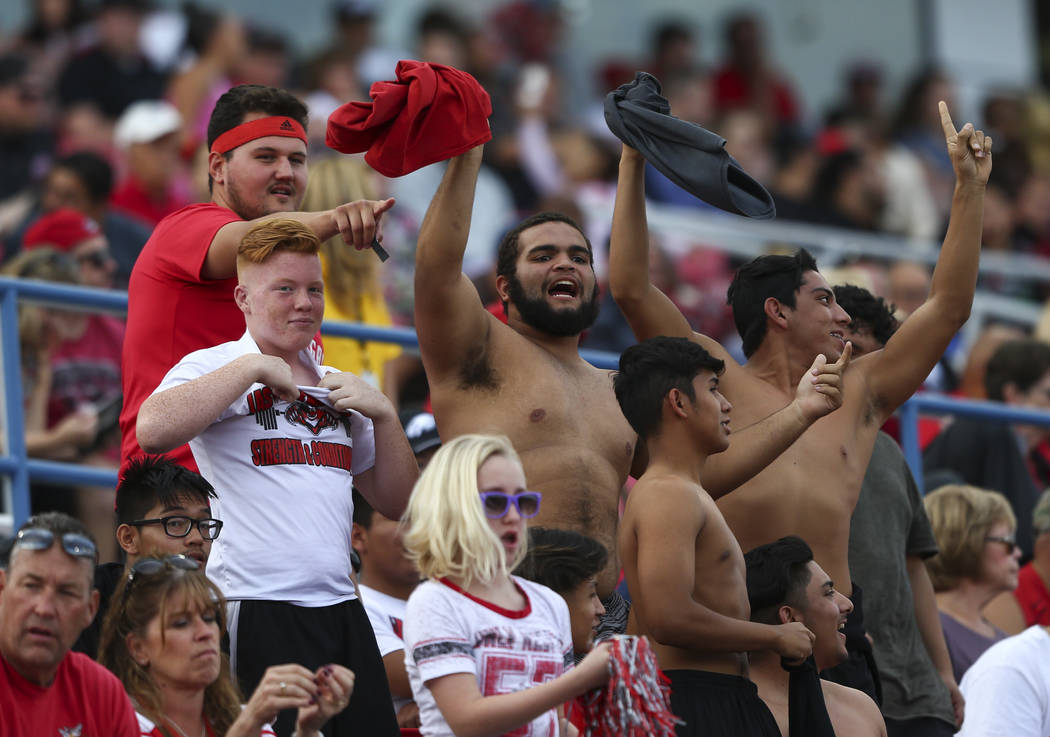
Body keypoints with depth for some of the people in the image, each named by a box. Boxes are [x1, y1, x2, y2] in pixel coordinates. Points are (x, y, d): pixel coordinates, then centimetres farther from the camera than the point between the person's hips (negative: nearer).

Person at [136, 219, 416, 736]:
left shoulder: (337, 387, 22)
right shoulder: (214, 368, 2)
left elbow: (398, 503, 23)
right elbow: (153, 430, -20)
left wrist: (384, 414, 7)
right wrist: (253, 367, -14)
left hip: (341, 609, 6)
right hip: (259, 610, -6)